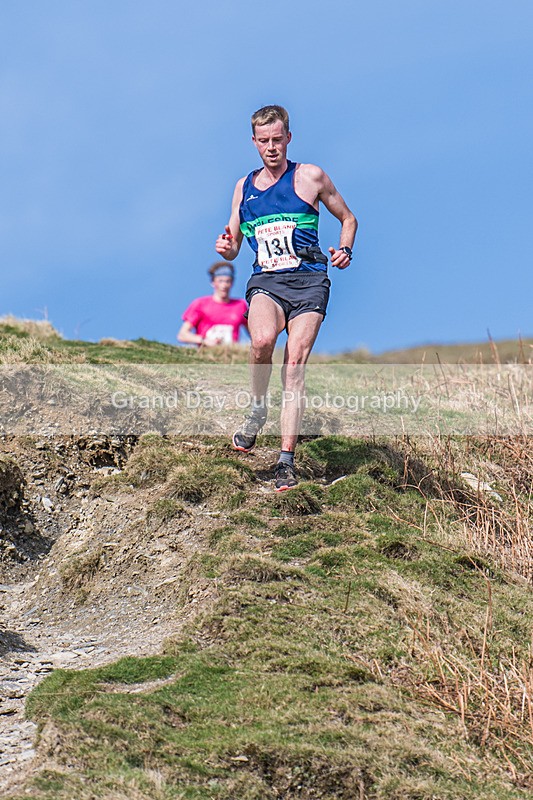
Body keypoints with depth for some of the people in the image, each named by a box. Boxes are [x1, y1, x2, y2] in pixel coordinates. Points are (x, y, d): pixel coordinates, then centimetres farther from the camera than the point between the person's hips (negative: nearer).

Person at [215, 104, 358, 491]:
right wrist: (226, 247, -1)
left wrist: (345, 250, -3)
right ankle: (257, 409, -5)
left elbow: (348, 219, 16)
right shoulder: (244, 187, 17)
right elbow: (233, 247, 23)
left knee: (295, 366, -13)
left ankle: (286, 460, -9)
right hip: (266, 281, 2)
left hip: (309, 281, -2)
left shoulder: (310, 177, 6)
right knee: (262, 339, -31)